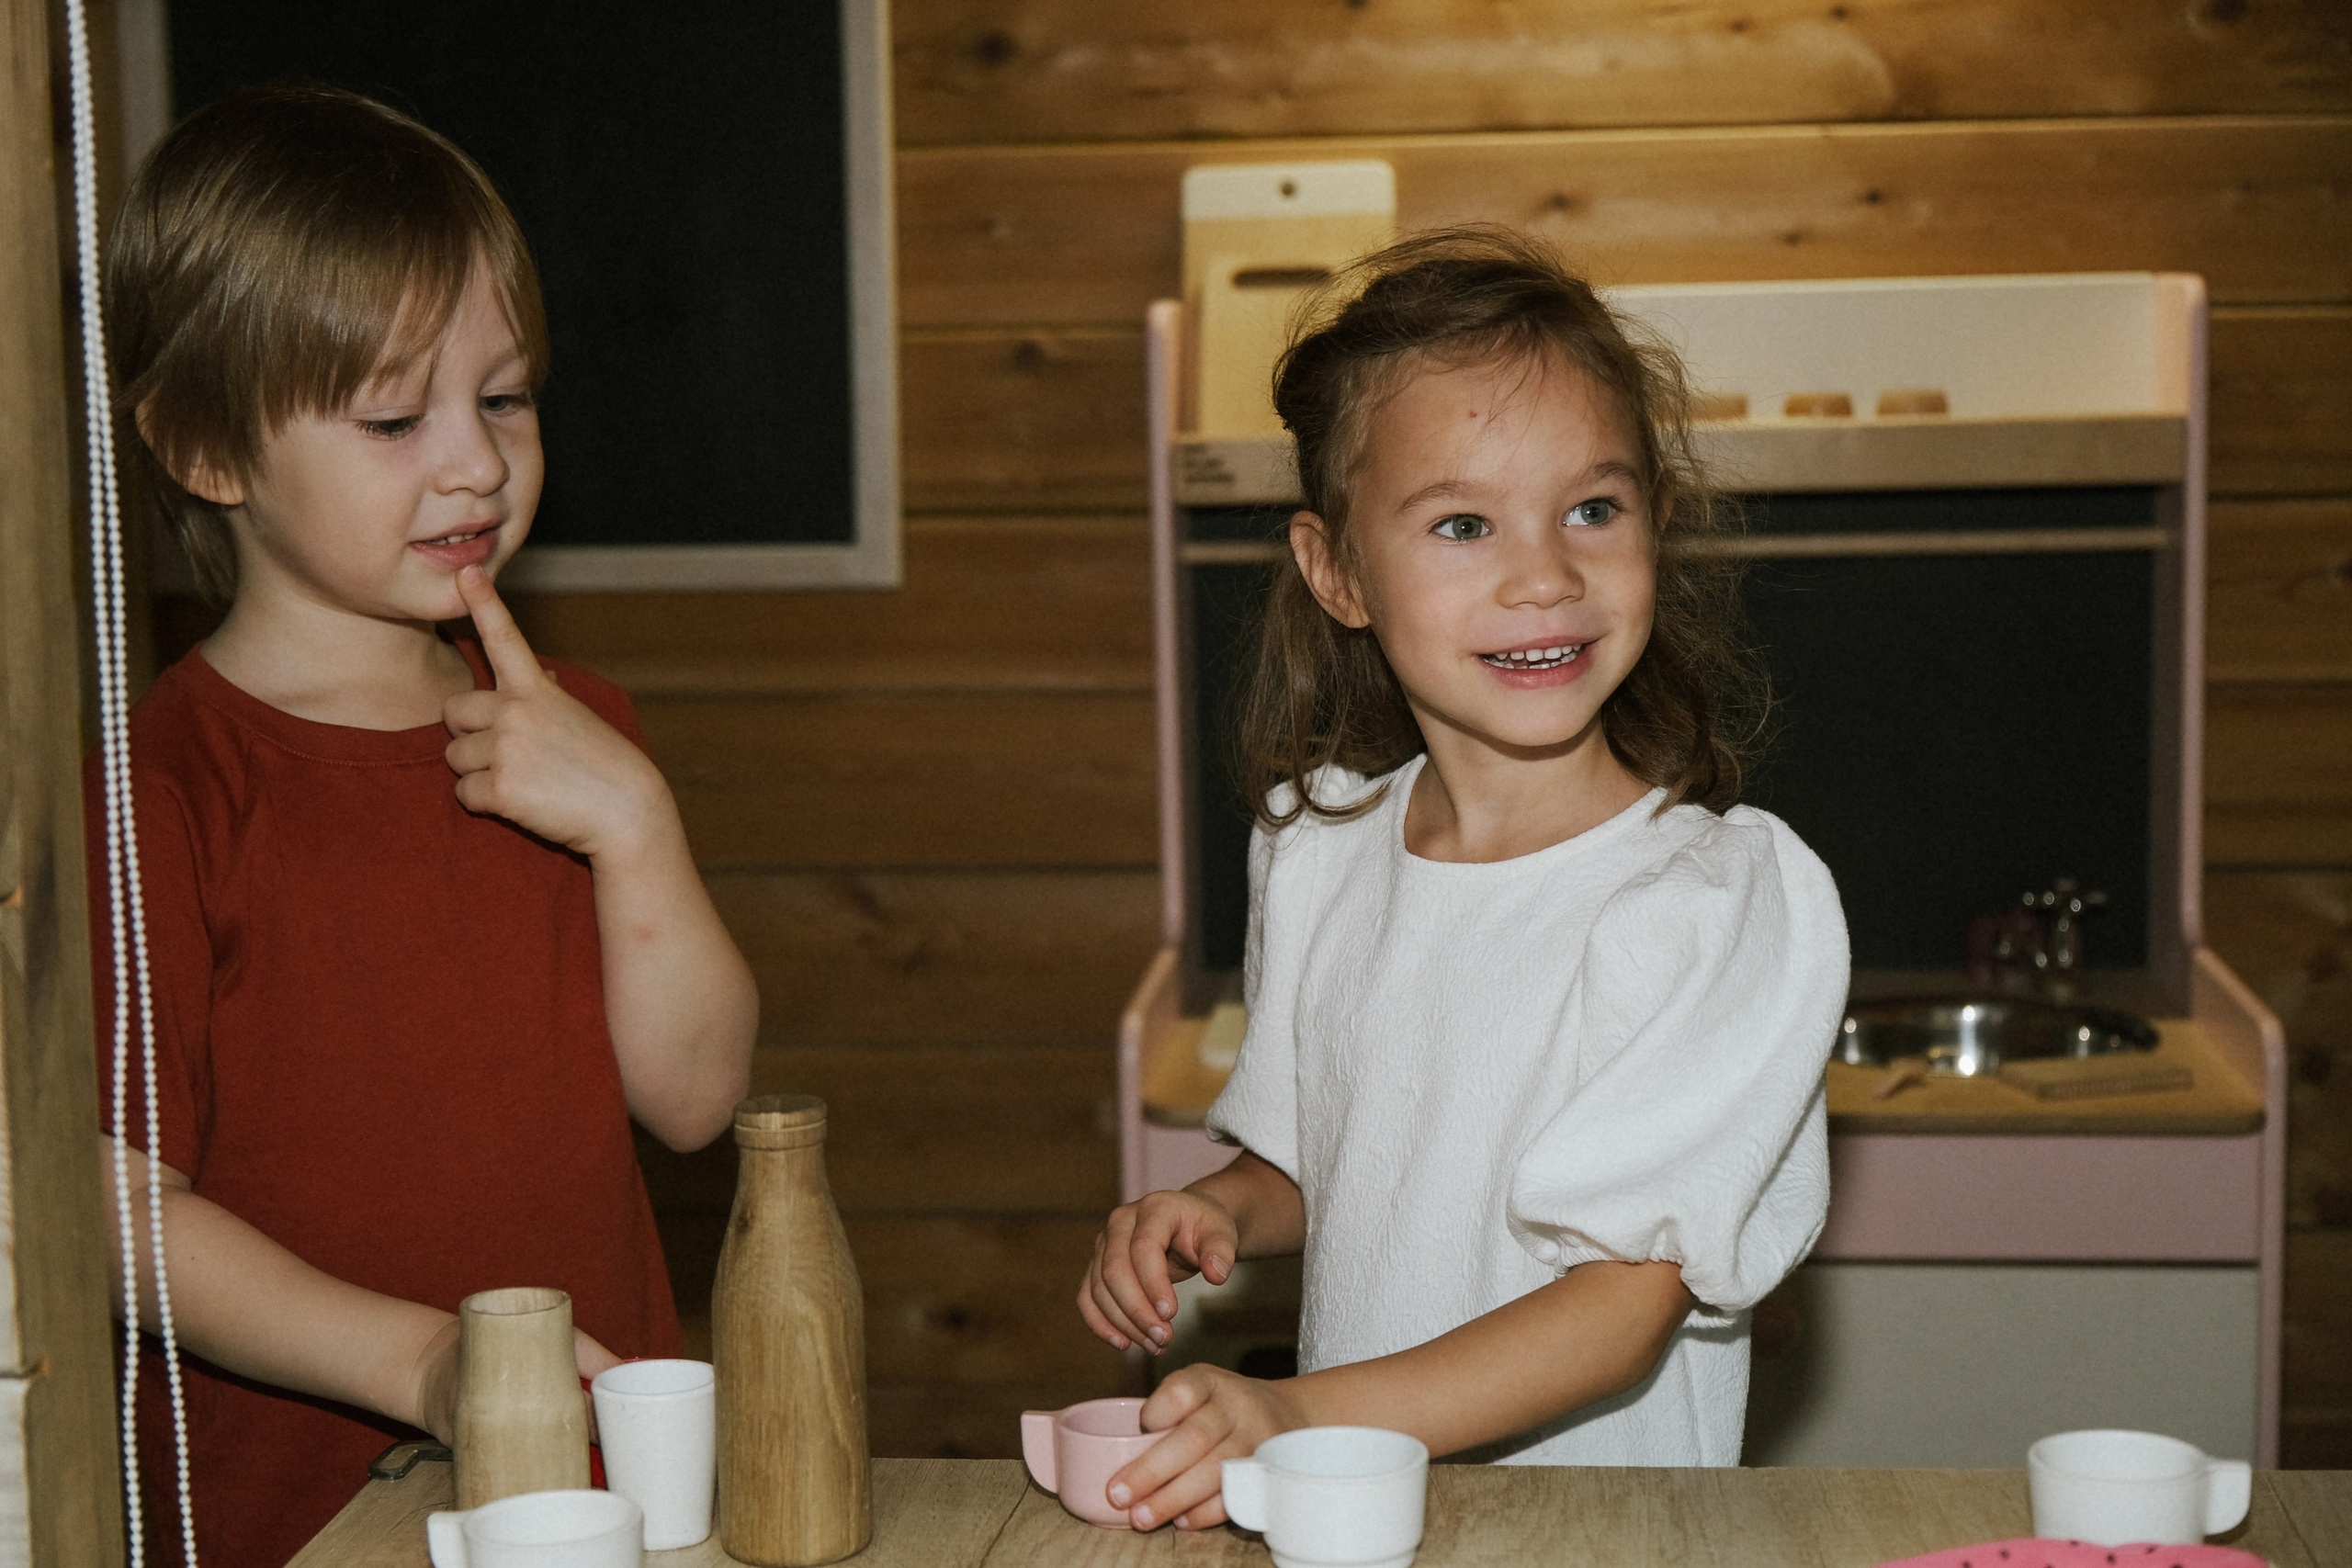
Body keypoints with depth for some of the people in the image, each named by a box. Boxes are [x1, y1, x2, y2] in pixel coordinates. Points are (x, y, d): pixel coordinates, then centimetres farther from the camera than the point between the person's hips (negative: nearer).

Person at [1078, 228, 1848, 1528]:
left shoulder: (1728, 898, -10)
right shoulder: (1313, 850, 7)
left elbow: (1628, 1299, -15)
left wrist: (1308, 1415, -25)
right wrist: (1218, 1212, 1)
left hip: (1600, 1518, -2)